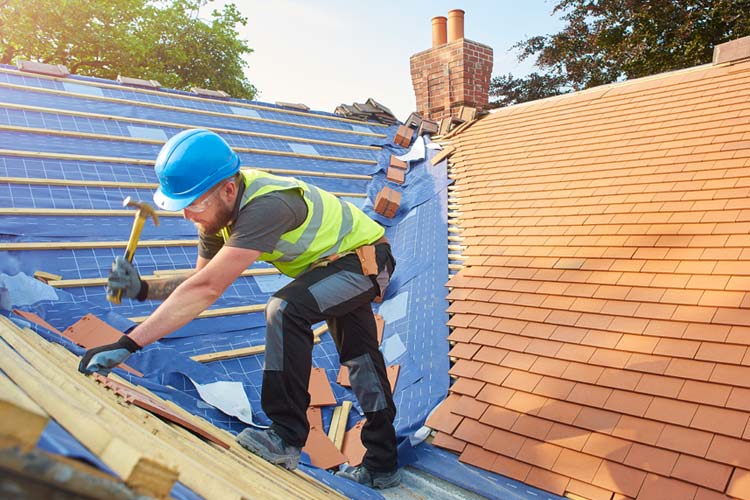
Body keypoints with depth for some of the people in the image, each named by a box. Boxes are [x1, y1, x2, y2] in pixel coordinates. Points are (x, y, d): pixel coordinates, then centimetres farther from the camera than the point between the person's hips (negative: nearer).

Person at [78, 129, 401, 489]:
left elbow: (207, 289, -45)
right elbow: (203, 280, -4)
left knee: (286, 309, -31)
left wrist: (128, 344, -44)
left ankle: (286, 437, -17)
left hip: (366, 258, -9)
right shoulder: (219, 207, -10)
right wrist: (142, 289, -20)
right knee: (360, 360, 15)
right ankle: (381, 466, 31)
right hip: (337, 262, 9)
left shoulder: (265, 207, -39)